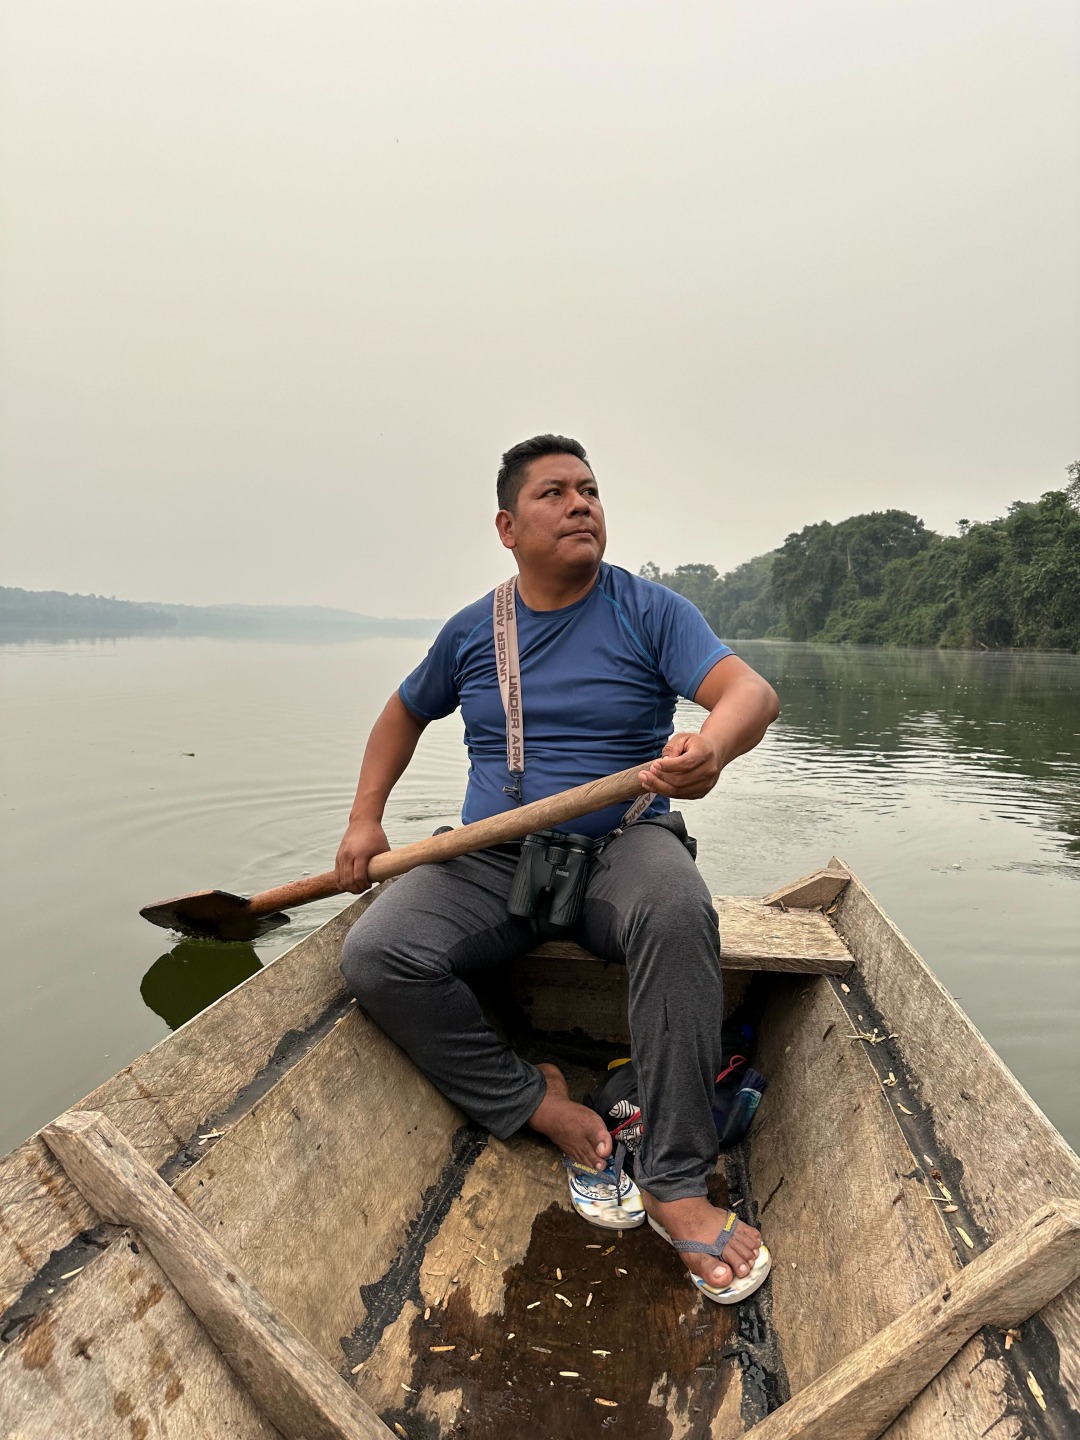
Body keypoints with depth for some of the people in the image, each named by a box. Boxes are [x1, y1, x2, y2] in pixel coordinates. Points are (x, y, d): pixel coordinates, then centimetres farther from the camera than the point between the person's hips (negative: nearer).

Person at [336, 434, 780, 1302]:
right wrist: (365, 820, 11)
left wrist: (711, 746, -40)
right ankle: (532, 1103, -6)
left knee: (678, 915, -36)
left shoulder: (648, 611, -1)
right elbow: (405, 713, 23)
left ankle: (675, 1183, -23)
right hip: (492, 863, 3)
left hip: (621, 846, -2)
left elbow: (752, 692, -15)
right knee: (375, 956, -21)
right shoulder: (472, 632, 8)